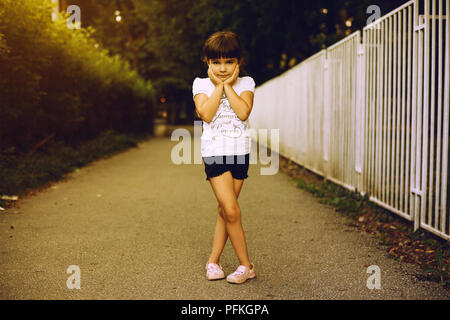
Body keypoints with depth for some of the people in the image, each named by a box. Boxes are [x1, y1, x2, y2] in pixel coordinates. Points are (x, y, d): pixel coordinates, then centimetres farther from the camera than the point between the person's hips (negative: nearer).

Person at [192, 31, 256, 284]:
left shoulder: (245, 83, 4)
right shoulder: (201, 84, 2)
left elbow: (243, 112, -13)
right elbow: (206, 114, -14)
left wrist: (227, 85, -10)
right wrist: (218, 85, -10)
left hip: (240, 152, 2)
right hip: (215, 151, -2)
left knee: (226, 210, 8)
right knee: (231, 210, -11)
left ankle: (214, 261, 21)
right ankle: (246, 265, 2)